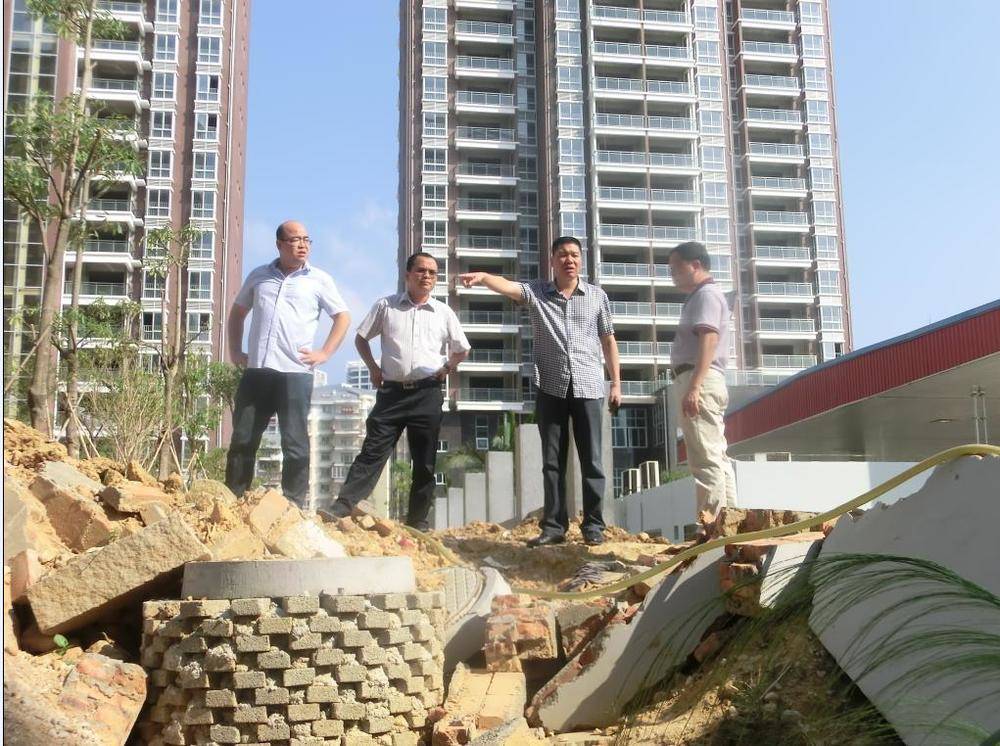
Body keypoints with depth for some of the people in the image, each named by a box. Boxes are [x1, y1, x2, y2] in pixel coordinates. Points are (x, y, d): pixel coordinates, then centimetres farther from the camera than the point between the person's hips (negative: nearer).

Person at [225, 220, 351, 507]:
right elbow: (237, 312, 25)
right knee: (242, 440, 6)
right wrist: (235, 351, 15)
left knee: (295, 444, -2)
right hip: (255, 371, 3)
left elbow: (343, 317, 8)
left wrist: (324, 353, -2)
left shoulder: (319, 280, 6)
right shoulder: (259, 276, 14)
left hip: (295, 373, -3)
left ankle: (294, 507, 4)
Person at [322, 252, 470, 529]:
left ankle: (417, 520, 13)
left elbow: (462, 350, 19)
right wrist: (373, 367, 5)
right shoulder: (385, 306, 6)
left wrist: (446, 368, 6)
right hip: (392, 391, -1)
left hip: (428, 394, 1)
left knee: (425, 460, 5)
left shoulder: (444, 312, 8)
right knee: (372, 451, -6)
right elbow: (361, 338, 15)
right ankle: (343, 506, -8)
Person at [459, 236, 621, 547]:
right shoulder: (536, 292, 4)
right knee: (552, 460, 5)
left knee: (591, 459, 3)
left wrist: (616, 383, 7)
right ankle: (554, 525, 11)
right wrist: (483, 277, -38)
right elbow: (507, 286, -16)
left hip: (588, 387, 0)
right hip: (551, 387, 0)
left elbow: (608, 340, 11)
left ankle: (593, 525, 11)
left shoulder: (597, 296, 7)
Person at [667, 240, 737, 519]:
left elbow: (709, 340, -19)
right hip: (701, 382, 11)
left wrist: (694, 387, -28)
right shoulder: (700, 296, 25)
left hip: (700, 380, -11)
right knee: (717, 456, 10)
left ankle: (711, 520, -16)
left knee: (706, 458, -14)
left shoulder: (706, 294, -6)